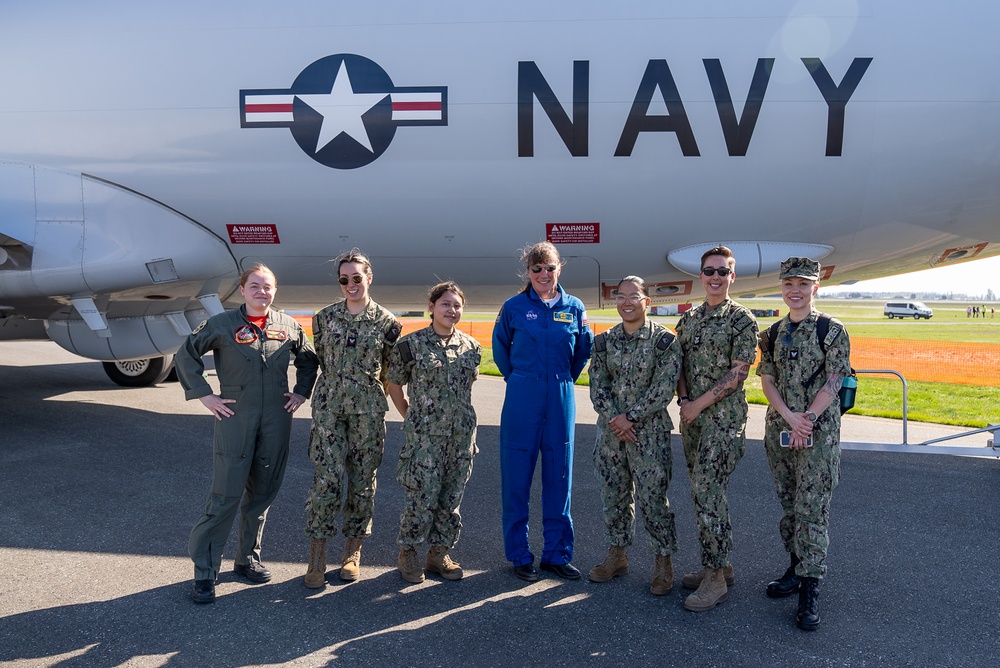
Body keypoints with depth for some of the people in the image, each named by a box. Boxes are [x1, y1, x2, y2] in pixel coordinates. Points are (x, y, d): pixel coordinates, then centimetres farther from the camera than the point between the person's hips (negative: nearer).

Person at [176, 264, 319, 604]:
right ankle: (205, 572, 7)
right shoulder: (222, 324, -2)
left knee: (262, 494, 12)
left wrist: (301, 392, 10)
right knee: (225, 496, -4)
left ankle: (248, 558, 29)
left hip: (276, 420, 4)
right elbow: (185, 355, 4)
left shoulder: (289, 326, 7)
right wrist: (204, 394, -2)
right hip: (234, 418, -3)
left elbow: (309, 360, 21)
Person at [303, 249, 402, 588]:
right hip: (329, 406, 0)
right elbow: (322, 359, 15)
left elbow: (389, 370, 9)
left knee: (363, 479, 6)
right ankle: (317, 557, 6)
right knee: (327, 478, -5)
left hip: (368, 409, 0)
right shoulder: (325, 317, 5)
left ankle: (353, 551, 22)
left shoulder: (387, 322, 1)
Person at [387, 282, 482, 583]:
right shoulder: (411, 344, -5)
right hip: (424, 435, -4)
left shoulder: (471, 347, 6)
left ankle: (439, 553, 26)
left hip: (461, 434, 4)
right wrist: (410, 417, 5)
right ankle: (407, 553, 19)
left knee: (452, 496, 10)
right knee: (421, 497, -1)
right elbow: (394, 384, 5)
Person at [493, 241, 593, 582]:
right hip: (522, 401, -2)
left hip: (561, 400, 2)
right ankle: (519, 555, 16)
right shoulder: (514, 307, 0)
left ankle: (557, 553, 21)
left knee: (559, 476, 8)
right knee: (516, 477, 2)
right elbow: (500, 349, 12)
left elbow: (583, 350, 17)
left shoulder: (574, 308, 5)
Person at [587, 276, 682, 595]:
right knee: (614, 497, 14)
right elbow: (597, 385, 2)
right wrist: (614, 419, -12)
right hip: (610, 432, 4)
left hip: (649, 434, -4)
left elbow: (664, 388, -13)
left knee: (653, 499, 2)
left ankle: (663, 562, 19)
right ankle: (617, 556, 30)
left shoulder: (665, 340, -6)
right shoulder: (604, 341, 6)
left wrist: (631, 417, -16)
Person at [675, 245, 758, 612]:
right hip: (691, 418, 7)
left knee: (707, 494, -10)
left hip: (723, 419, -7)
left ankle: (715, 578, 0)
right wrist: (683, 399, -3)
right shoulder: (688, 319, 12)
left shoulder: (742, 320, -7)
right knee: (705, 493, 12)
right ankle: (719, 564, 25)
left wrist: (700, 403, -14)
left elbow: (738, 373, -13)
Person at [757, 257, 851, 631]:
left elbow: (833, 382, -10)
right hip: (778, 429, 5)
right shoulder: (773, 334, 8)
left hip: (818, 432, -5)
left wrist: (807, 420, -19)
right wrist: (789, 417, -13)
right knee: (788, 505, 14)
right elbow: (767, 380, 2)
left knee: (812, 509, -4)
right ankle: (797, 568, 29)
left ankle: (809, 590, 2)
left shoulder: (833, 331, -5)